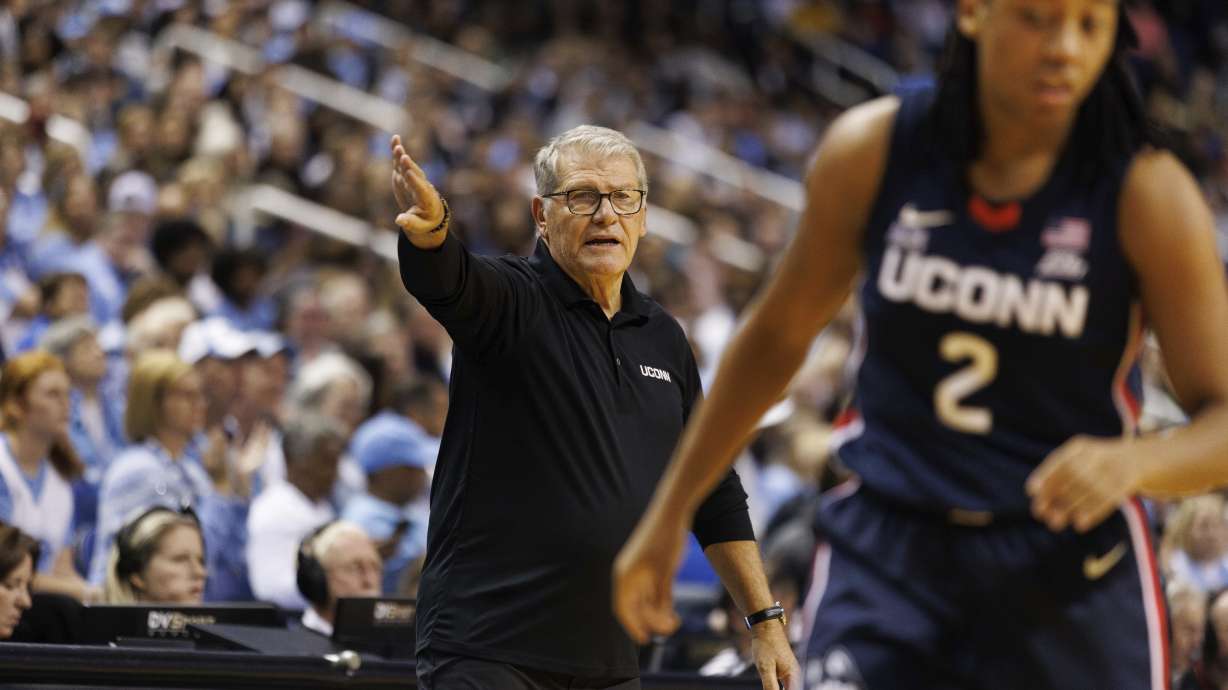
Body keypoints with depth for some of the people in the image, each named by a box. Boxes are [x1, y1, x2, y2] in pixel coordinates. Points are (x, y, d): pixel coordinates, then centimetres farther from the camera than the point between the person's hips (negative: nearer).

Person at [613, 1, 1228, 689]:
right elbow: (778, 335, 11)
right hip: (887, 554, 1)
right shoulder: (871, 153, -4)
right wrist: (671, 511, 16)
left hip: (1070, 573, -1)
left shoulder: (1148, 195, -10)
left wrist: (1133, 461, -34)